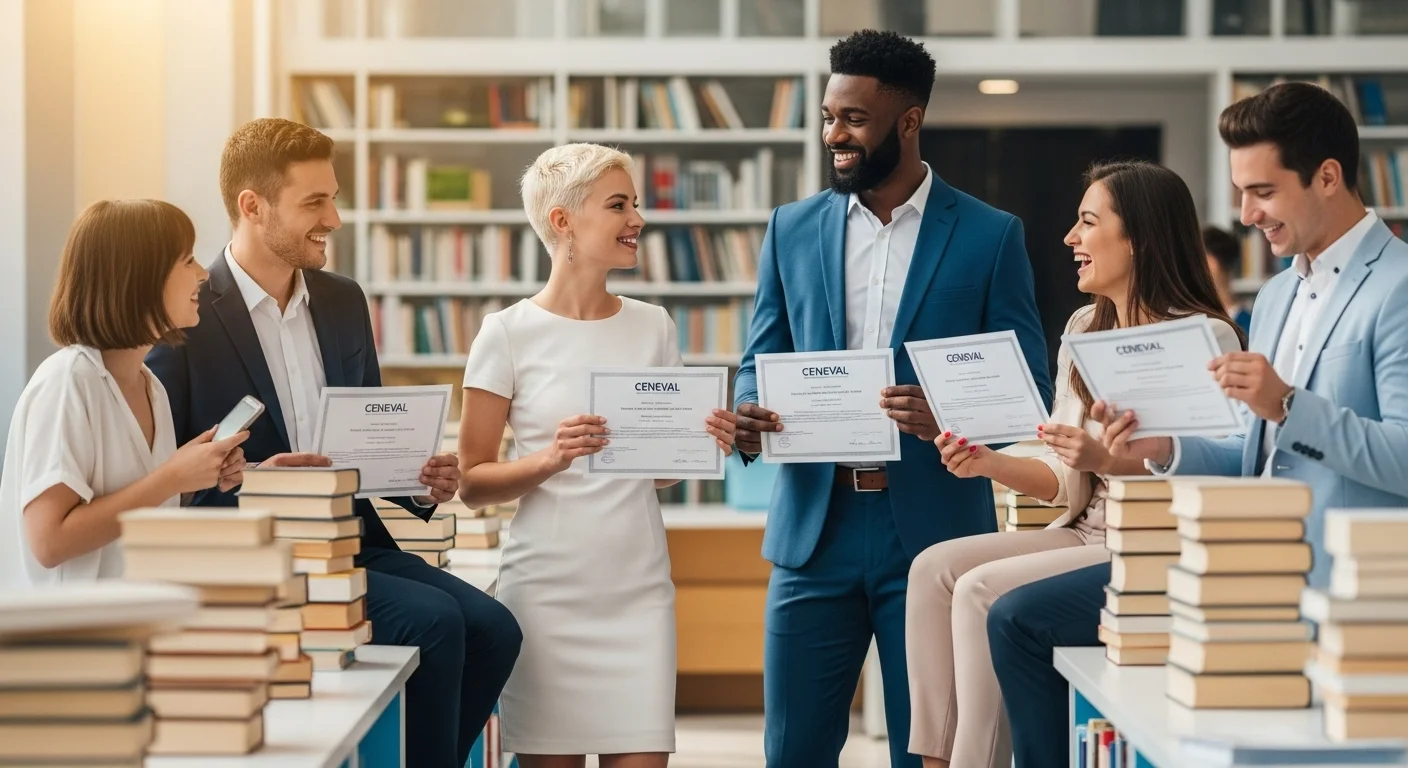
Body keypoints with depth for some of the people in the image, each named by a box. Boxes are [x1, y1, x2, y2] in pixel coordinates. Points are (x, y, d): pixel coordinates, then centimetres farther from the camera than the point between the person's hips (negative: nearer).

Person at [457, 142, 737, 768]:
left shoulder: (653, 328, 9)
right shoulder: (508, 334, -4)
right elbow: (473, 484, -3)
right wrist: (548, 461, -20)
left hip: (640, 589, 3)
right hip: (546, 591, -3)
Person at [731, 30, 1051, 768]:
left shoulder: (990, 236, 1)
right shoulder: (792, 230, 9)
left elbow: (1027, 388, -1)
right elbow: (758, 364, 10)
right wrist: (749, 415, -14)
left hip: (935, 532, -2)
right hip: (816, 527, 2)